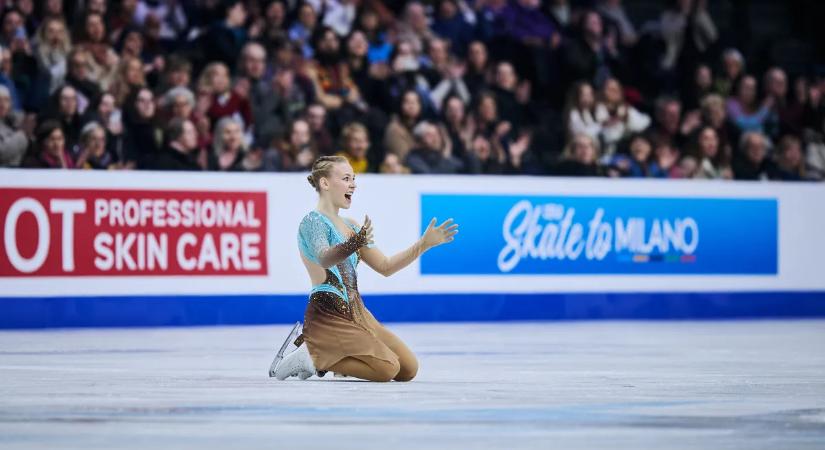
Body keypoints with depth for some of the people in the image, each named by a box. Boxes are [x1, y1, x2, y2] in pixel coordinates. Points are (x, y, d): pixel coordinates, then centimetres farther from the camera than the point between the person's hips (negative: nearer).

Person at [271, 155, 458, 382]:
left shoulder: (351, 227, 16)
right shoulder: (313, 222, -10)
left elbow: (385, 267, 18)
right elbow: (324, 259, -32)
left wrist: (424, 243, 9)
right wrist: (354, 244, -52)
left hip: (355, 311, 9)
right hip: (329, 314, -9)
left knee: (409, 369, 4)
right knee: (388, 368, -21)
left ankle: (327, 356, 11)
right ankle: (313, 358, -7)